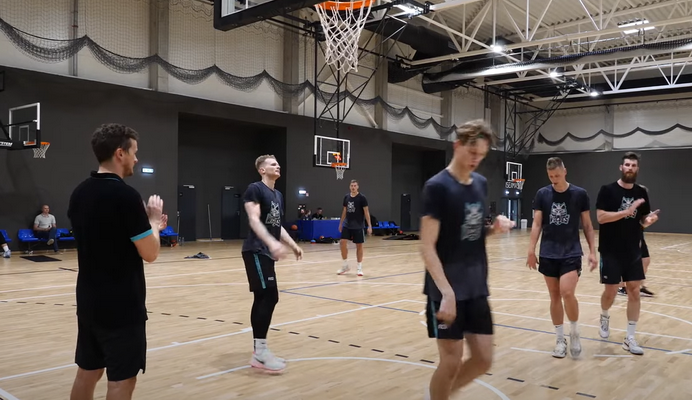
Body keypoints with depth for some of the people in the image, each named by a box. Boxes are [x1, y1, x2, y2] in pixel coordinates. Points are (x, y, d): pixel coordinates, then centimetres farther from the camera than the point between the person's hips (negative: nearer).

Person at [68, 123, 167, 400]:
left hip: (89, 302, 8)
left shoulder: (79, 193, 6)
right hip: (122, 306, -8)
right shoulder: (125, 195, -18)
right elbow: (150, 253, -15)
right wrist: (153, 220, 1)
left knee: (87, 372, 17)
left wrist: (146, 223, 15)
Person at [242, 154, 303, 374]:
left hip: (267, 252, 9)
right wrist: (272, 242, -32)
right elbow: (254, 220, -19)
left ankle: (259, 351, 15)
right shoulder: (255, 189, -7)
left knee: (263, 298, 9)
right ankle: (260, 351, -8)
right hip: (256, 251, -9)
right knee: (269, 297, -14)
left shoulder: (278, 195, 20)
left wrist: (293, 245, 21)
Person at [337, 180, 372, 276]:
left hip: (358, 226, -4)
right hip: (347, 225, 4)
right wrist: (341, 223, 16)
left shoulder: (362, 198, -9)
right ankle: (346, 266, 8)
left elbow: (366, 212, -9)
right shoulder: (346, 197, 5)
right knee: (343, 242, -6)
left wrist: (369, 226, -15)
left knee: (359, 245, 3)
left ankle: (360, 267, 12)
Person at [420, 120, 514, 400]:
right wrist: (446, 292, -24)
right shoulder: (437, 186, -14)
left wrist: (495, 227, -3)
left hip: (477, 288, 7)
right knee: (451, 362, -1)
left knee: (484, 359, 10)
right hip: (447, 290, -7)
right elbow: (427, 247, -17)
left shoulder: (481, 184, 8)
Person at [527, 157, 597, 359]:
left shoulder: (580, 194, -2)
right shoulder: (542, 194, 1)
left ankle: (574, 331, 10)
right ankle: (560, 339, 20)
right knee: (554, 296, 7)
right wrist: (531, 250, -5)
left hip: (571, 253, -2)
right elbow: (537, 223, 2)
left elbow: (588, 225, 3)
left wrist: (592, 251, -1)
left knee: (567, 293, -16)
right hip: (548, 254, 2)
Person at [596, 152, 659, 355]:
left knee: (634, 291, 3)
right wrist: (627, 211, -23)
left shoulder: (641, 193, 6)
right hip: (611, 251, -4)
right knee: (610, 291, 2)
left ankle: (629, 338, 11)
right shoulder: (607, 190, -8)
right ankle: (604, 317, 35)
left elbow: (643, 221, 12)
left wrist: (649, 219, -11)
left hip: (633, 251, 4)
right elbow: (601, 217, -16)